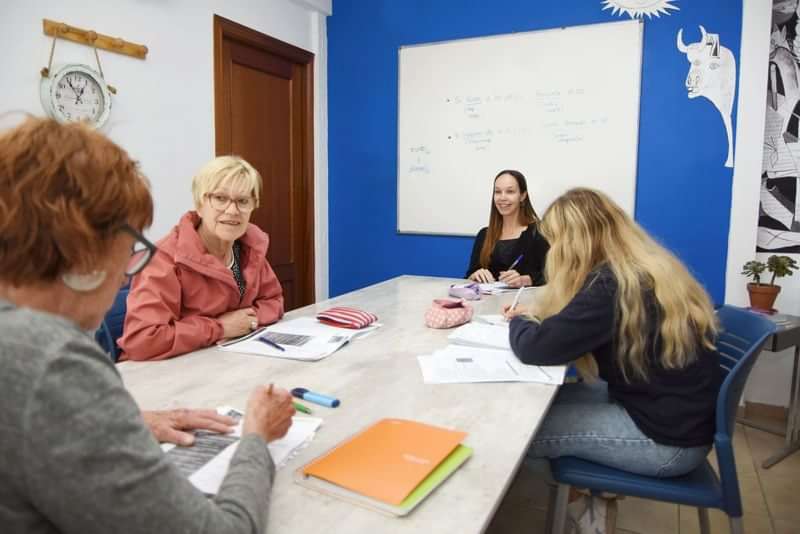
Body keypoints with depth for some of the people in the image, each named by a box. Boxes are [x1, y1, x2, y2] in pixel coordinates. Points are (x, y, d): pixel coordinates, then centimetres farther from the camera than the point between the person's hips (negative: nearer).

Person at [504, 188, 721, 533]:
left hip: (670, 439, -9)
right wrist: (536, 315, 3)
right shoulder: (647, 267, 4)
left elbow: (533, 347, -24)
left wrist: (518, 322, -2)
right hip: (680, 413, 9)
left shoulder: (611, 286, -25)